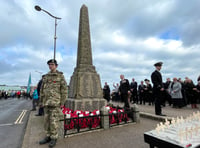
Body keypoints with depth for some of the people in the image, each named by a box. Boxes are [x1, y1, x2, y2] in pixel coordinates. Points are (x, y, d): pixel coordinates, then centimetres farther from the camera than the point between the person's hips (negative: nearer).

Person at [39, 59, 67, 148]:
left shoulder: (60, 76, -5)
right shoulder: (45, 77, 12)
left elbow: (64, 89, -8)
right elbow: (42, 90, 16)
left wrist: (62, 102, -12)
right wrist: (41, 101, 12)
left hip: (56, 102, -6)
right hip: (47, 102, 6)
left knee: (54, 121, -1)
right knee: (46, 120, 13)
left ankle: (54, 138, 15)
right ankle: (48, 136, 28)